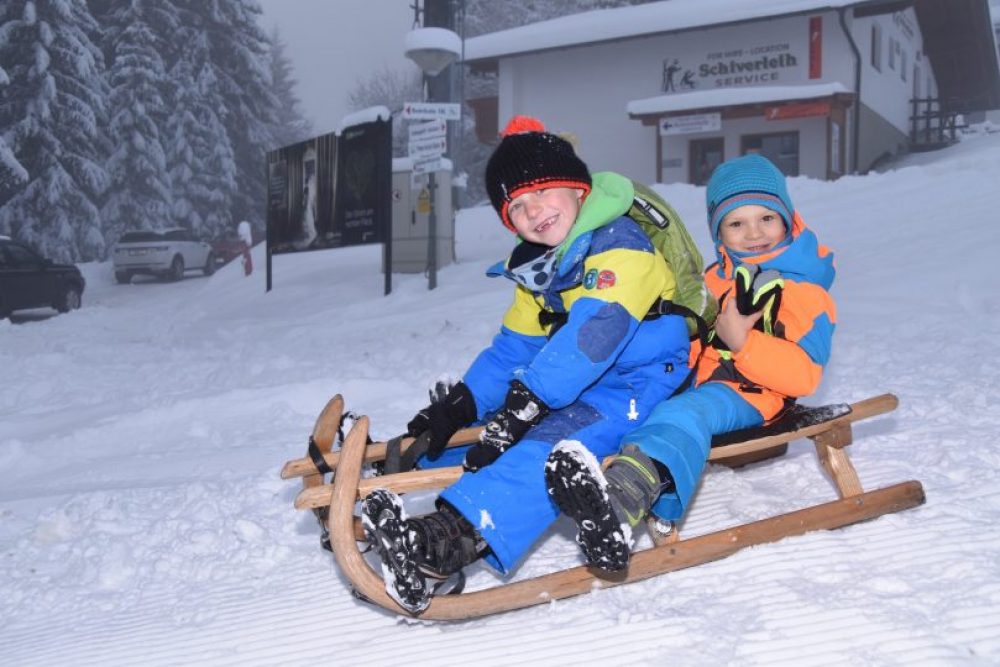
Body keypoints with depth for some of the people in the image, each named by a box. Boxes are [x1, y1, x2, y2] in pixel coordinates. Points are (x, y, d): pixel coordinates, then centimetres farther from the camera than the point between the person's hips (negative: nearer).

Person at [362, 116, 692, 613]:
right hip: (584, 387, 10)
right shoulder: (537, 267, 12)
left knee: (554, 442, -35)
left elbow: (591, 336, -27)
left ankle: (448, 540, -52)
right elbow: (514, 348, 11)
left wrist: (525, 404, -33)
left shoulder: (620, 246, -15)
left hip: (638, 388, -10)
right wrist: (460, 404, -3)